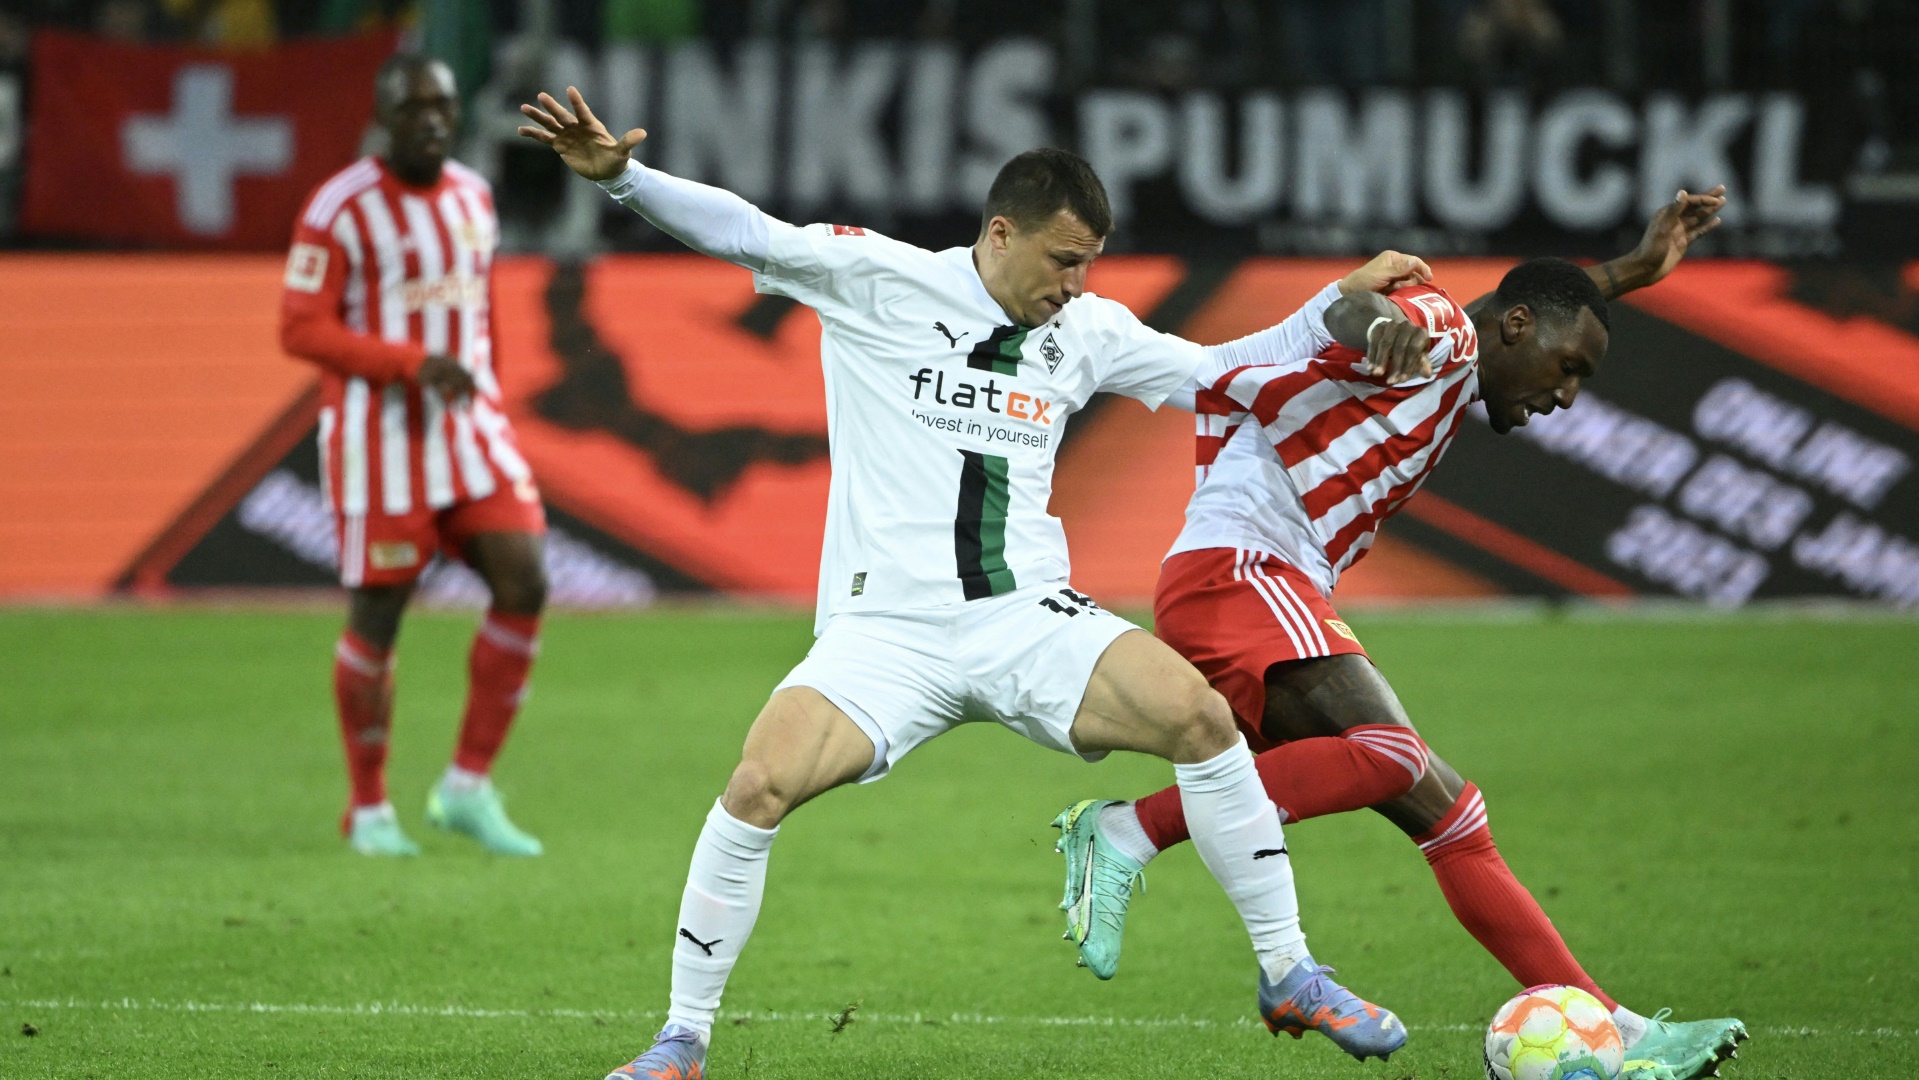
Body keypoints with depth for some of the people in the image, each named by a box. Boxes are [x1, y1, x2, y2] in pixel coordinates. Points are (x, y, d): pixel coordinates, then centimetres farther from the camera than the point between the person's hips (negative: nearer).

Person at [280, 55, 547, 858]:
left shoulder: (472, 198, 11)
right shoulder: (341, 209, -10)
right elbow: (301, 330, -14)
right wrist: (413, 364, -23)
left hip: (470, 428, 6)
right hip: (377, 432, -6)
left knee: (524, 586, -7)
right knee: (377, 617, -1)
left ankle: (468, 787, 3)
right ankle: (369, 811, 13)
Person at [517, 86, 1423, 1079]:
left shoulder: (1084, 329, 12)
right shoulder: (881, 282, -1)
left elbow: (1214, 373, 22)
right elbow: (743, 234, -8)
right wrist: (620, 176, -23)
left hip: (1028, 622, 3)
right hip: (886, 628, -3)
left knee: (1197, 713, -21)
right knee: (761, 783, -25)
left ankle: (1289, 974, -5)